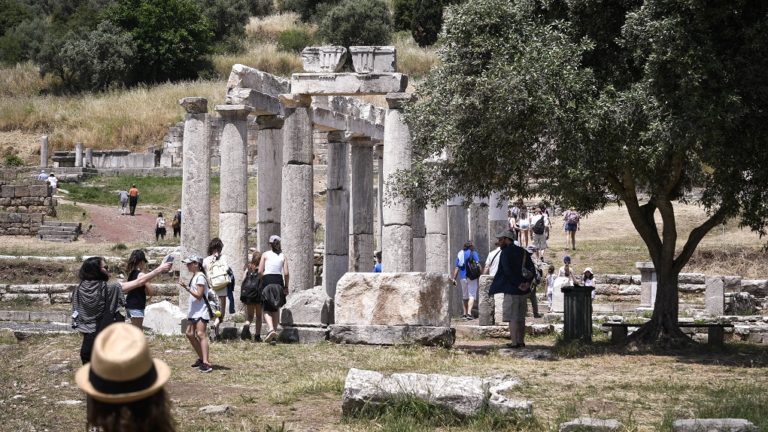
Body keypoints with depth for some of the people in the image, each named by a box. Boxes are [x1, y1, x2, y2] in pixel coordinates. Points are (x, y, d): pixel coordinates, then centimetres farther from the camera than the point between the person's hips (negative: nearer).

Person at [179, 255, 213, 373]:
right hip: (193, 311, 10)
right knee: (189, 333, 10)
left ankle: (206, 362, -24)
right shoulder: (194, 277, 16)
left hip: (201, 311, -10)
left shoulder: (200, 277, -13)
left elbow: (199, 295, -19)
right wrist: (185, 286, 7)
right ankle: (202, 358, 21)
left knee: (200, 334, -18)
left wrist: (186, 287, -21)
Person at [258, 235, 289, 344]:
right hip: (279, 281, 2)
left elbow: (260, 271, -6)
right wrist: (286, 286, 7)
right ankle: (274, 333, 15)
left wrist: (262, 282, 9)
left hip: (267, 280, -2)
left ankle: (271, 329, -25)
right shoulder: (282, 256, 5)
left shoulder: (265, 254, 1)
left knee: (266, 309, -1)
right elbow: (286, 273, -1)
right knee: (276, 309, 15)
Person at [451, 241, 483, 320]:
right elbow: (478, 265, -11)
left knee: (465, 296, 16)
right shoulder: (473, 253, -2)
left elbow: (456, 268, 11)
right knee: (472, 295, -4)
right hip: (472, 277, -5)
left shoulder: (459, 254, 12)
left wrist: (454, 278, 12)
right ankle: (469, 313, -19)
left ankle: (465, 313, 17)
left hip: (462, 277, 5)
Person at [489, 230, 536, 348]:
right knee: (521, 317, 14)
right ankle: (521, 341, 17)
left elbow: (508, 272, -20)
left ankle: (514, 342, -6)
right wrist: (527, 282, -7)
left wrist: (517, 284, -15)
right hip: (523, 291, 7)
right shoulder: (523, 252, 12)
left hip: (511, 290, -7)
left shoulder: (505, 253, -10)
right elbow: (532, 269, 5)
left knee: (513, 318, -4)